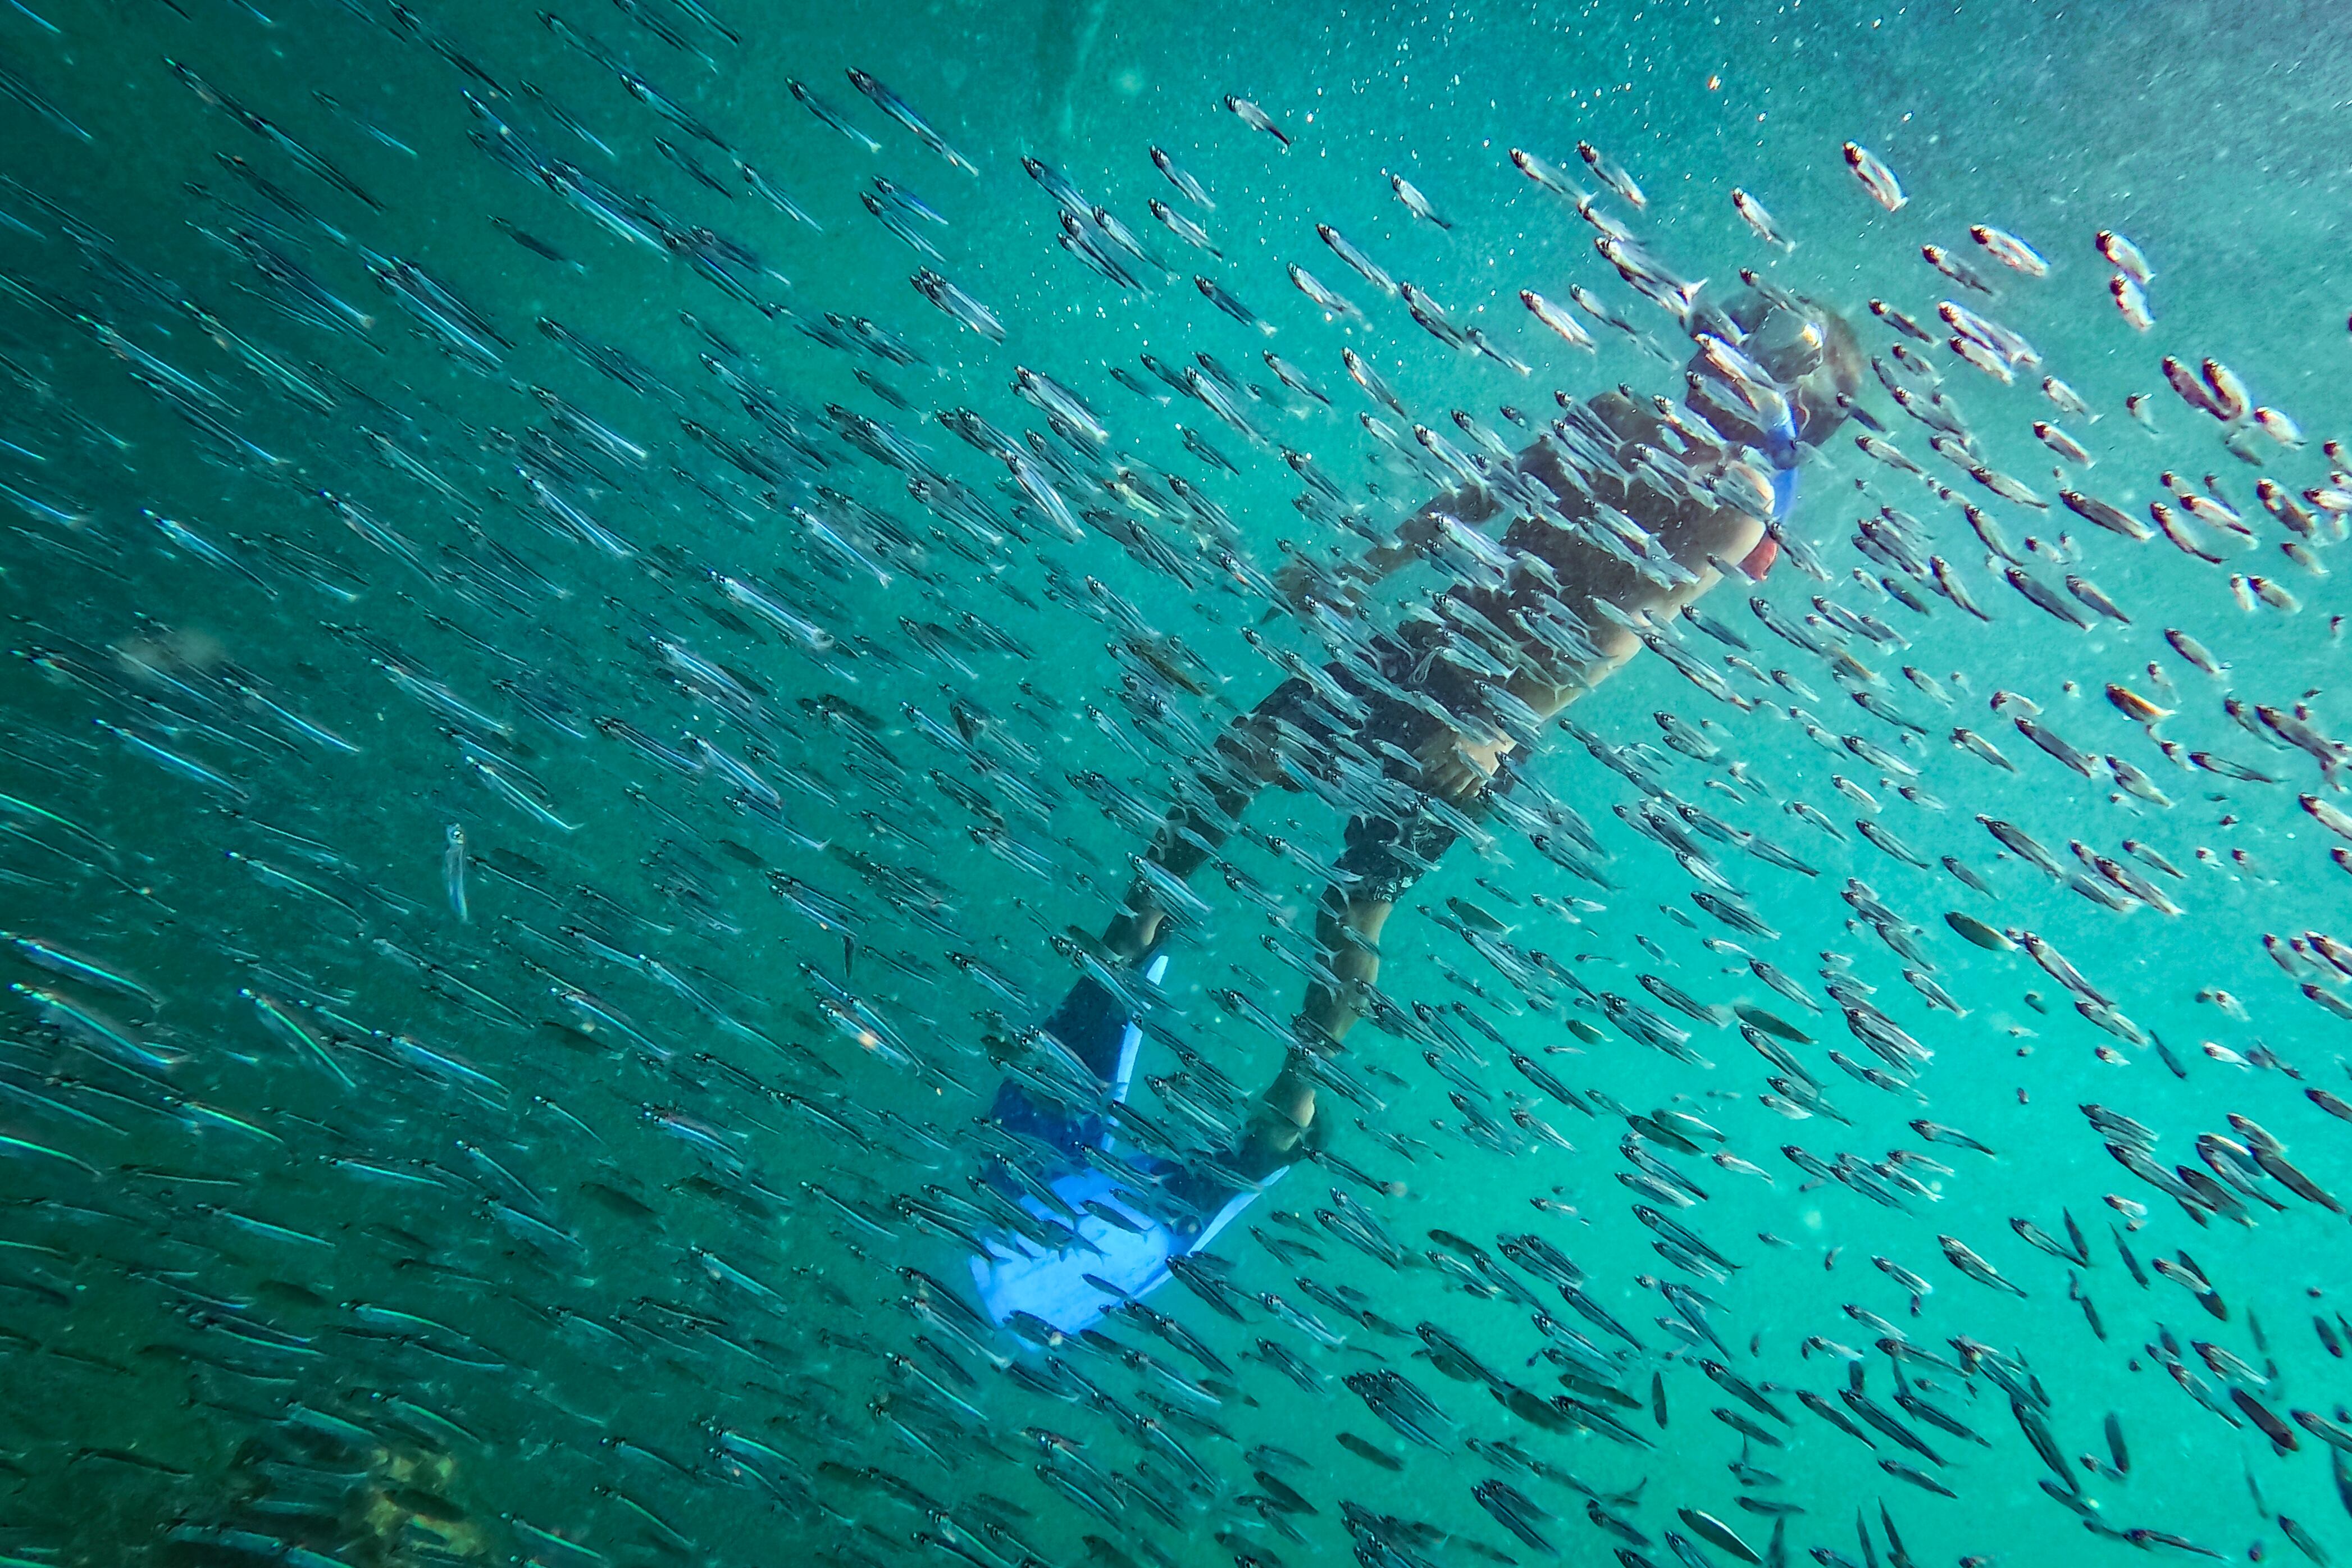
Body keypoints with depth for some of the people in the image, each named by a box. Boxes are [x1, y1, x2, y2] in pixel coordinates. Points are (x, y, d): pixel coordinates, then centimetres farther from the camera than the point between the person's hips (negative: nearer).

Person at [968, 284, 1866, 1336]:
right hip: (1430, 646, 6)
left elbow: (1623, 627, -19)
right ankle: (1134, 944, 16)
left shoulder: (1740, 500, -6)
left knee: (1353, 908, -9)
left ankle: (1283, 1123, 7)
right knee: (1234, 758, -3)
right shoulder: (1617, 419, 15)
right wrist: (1362, 576, 10)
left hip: (1502, 709, -6)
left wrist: (1502, 727, -29)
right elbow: (1477, 498, 17)